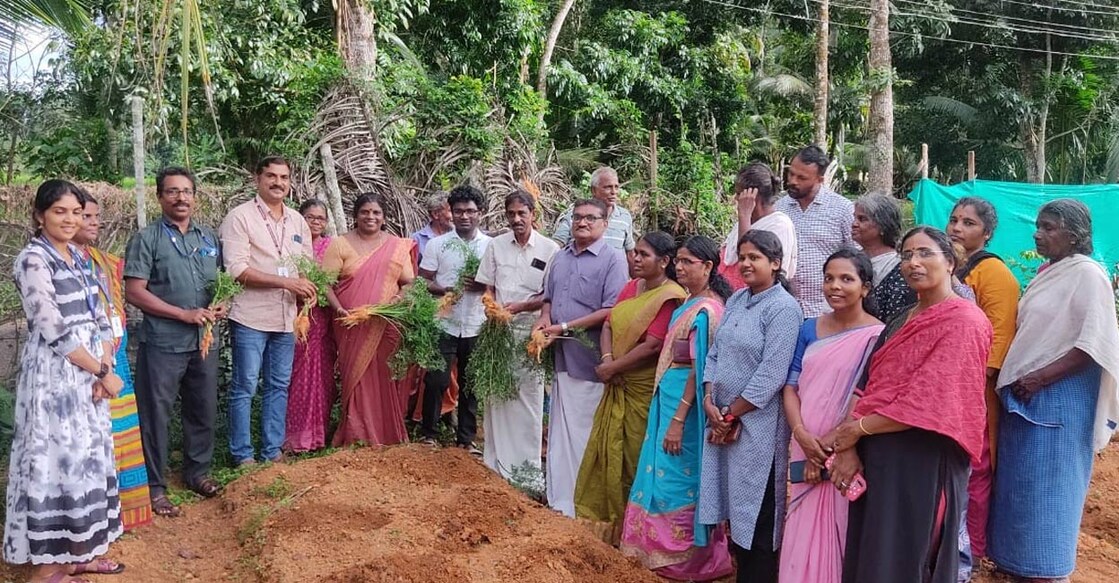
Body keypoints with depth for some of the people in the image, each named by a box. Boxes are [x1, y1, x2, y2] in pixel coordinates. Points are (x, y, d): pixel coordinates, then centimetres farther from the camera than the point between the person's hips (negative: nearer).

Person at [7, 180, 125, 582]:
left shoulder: (78, 257, 11)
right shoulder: (33, 261, -12)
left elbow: (99, 318, 10)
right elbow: (55, 331, -18)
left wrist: (103, 368, -5)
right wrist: (103, 372, -14)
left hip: (88, 373, 8)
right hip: (54, 376, -8)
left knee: (87, 458, 13)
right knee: (55, 459, -2)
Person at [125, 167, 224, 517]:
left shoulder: (209, 237, 10)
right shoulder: (147, 239, -5)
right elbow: (134, 292, -11)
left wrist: (222, 306, -5)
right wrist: (185, 314, -16)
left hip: (204, 341, 5)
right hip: (163, 343, -5)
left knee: (203, 410, 14)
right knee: (156, 415, 3)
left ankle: (197, 471, 32)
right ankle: (154, 486, 15)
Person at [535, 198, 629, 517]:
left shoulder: (613, 259, -8)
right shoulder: (560, 257, 14)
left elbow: (611, 311, -16)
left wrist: (565, 327, -15)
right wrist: (544, 320, 2)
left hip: (591, 361, -6)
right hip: (562, 358, 7)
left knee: (584, 433, 2)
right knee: (560, 429, 14)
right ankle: (559, 499, 27)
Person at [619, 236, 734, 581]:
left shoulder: (706, 310, -19)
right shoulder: (689, 303, 10)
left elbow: (700, 370, -21)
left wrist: (678, 419, -21)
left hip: (686, 401, -9)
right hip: (670, 396, 9)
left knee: (677, 477, 1)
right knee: (668, 472, 16)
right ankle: (670, 548, 29)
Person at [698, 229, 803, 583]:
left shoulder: (783, 309, -13)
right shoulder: (735, 300, 10)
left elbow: (770, 374, -18)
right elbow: (715, 353, 12)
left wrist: (731, 415, -13)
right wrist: (710, 401, -2)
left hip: (757, 424, -7)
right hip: (723, 420, 7)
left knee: (757, 513, 3)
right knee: (734, 505, 15)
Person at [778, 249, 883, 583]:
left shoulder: (877, 336, -7)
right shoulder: (810, 329, 8)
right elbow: (791, 385, 6)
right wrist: (801, 433, -10)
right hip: (806, 453, 5)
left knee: (840, 537, 4)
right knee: (802, 535, 11)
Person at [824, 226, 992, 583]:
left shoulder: (963, 322, -11)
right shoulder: (901, 322, 14)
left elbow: (928, 403, -18)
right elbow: (870, 390, 8)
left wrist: (856, 427, -10)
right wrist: (849, 446, -7)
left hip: (923, 463, -8)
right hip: (877, 458, 8)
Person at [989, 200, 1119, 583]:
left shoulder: (1087, 274, -10)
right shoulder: (1048, 274, 14)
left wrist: (1041, 379, -19)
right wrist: (1017, 381, 8)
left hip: (1058, 396, -8)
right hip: (1024, 395, 8)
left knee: (1046, 487, -1)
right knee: (1022, 483, 13)